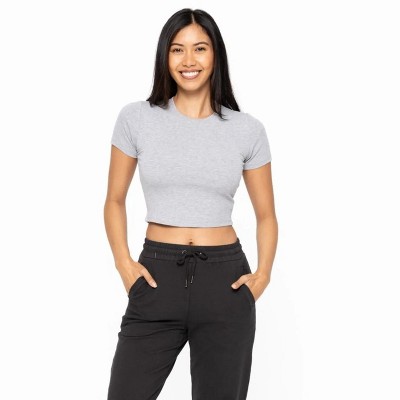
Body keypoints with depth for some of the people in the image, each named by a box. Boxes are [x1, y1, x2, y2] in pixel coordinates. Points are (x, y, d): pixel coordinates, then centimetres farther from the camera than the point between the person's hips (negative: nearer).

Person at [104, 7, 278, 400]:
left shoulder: (248, 129, 2)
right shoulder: (135, 118, 1)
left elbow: (266, 214, 11)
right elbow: (115, 201, 9)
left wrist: (263, 273, -6)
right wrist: (124, 263, -6)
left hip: (225, 281, 1)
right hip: (157, 278, 0)